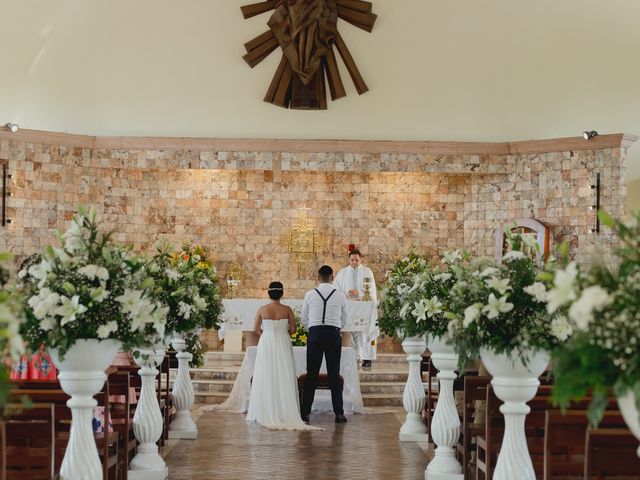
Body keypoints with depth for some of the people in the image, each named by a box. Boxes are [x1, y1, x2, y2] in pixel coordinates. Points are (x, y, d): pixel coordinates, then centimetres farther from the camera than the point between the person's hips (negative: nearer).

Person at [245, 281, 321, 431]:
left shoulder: (262, 309, -4)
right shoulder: (287, 310, -6)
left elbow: (256, 329, 4)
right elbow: (293, 329, -1)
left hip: (266, 345, 1)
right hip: (283, 345, 0)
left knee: (266, 378, 5)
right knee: (283, 378, 3)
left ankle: (266, 413, 4)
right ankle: (285, 412, 0)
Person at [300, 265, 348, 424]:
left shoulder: (310, 295, 1)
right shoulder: (340, 295, 3)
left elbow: (303, 319, 8)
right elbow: (344, 320, 12)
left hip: (315, 334, 0)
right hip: (334, 334, 0)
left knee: (311, 374, 4)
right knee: (334, 374, 4)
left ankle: (305, 413, 5)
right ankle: (339, 413, 2)